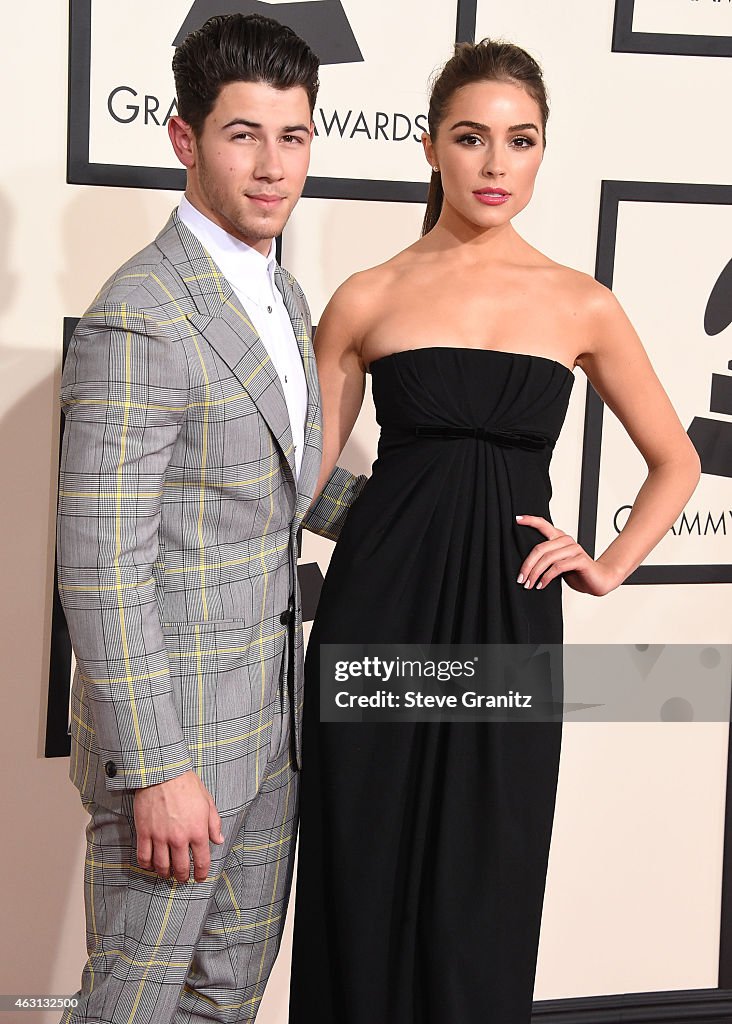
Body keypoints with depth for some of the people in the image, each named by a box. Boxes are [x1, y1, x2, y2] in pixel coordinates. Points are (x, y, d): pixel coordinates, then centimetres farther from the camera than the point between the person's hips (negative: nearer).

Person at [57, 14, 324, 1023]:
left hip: (268, 720, 8)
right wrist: (155, 770, -22)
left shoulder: (282, 296, 9)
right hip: (175, 727, -8)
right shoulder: (139, 320, -20)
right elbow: (100, 567, -23)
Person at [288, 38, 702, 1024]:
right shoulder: (368, 299, 3)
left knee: (483, 893, 7)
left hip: (508, 613, 1)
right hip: (381, 608, -1)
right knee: (367, 878, 5)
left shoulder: (582, 305, 6)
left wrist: (611, 567, 6)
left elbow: (676, 462, 16)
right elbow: (313, 480, 9)